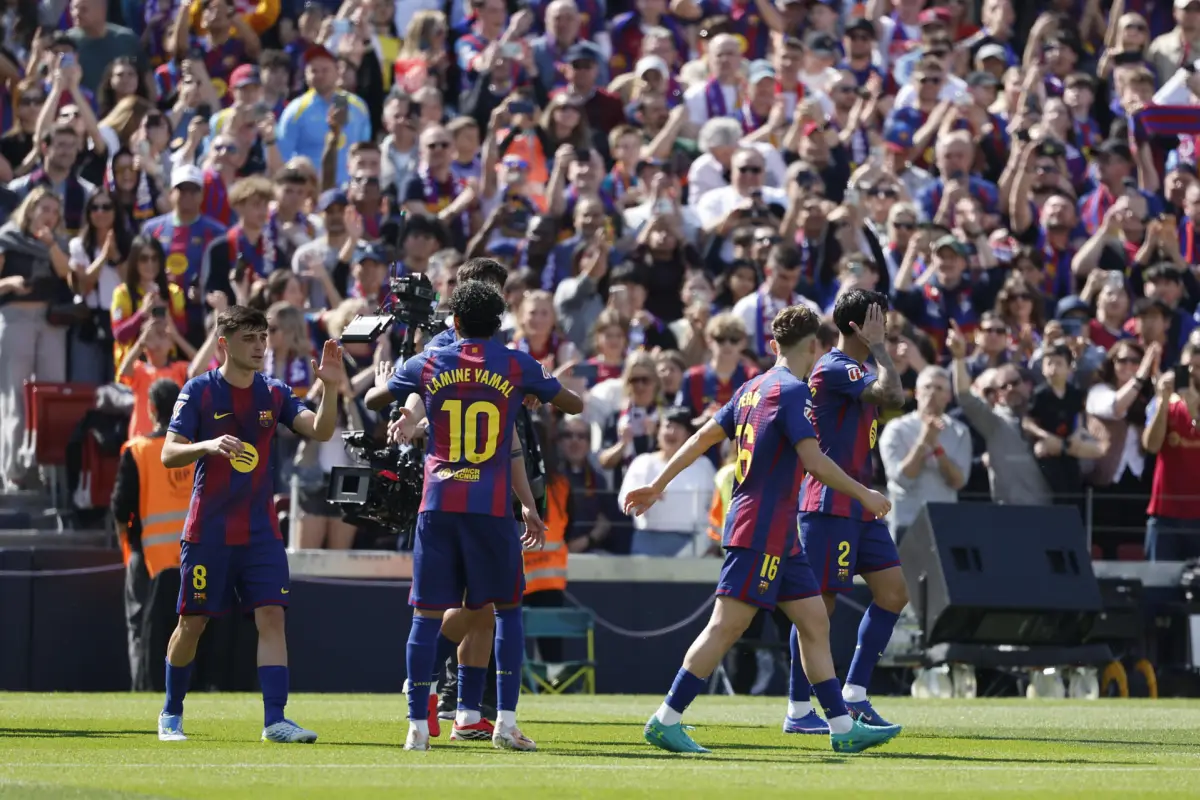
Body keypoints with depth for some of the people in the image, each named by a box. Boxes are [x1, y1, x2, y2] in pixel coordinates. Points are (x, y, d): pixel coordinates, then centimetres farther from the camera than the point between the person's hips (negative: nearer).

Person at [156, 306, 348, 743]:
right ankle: (171, 714, 23)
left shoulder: (274, 393, 5)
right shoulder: (199, 391, -5)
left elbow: (320, 431, -8)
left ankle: (274, 720, -13)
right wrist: (208, 445, -31)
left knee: (271, 615, -10)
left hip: (261, 530, 3)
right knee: (193, 622, 4)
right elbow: (168, 454, -11)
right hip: (208, 529, -3)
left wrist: (330, 388, -25)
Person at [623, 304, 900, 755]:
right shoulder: (792, 392, -13)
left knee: (815, 623, 9)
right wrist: (864, 495, -11)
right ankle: (666, 721, -8)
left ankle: (843, 728, 8)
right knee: (727, 626, -9)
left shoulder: (753, 388, 13)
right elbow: (814, 461, -21)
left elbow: (704, 437, 16)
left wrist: (658, 485, 21)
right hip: (763, 530, -10)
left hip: (778, 536, 10)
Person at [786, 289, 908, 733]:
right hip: (831, 505, -10)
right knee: (819, 602, -6)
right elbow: (893, 395, -28)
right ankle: (798, 710, -1)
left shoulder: (850, 369, 17)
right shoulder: (836, 368, -15)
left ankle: (854, 693, 11)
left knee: (894, 592, 6)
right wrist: (878, 346, -17)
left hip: (858, 506, 10)